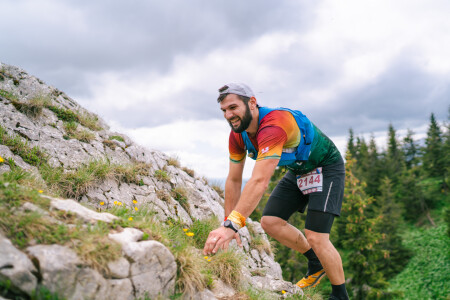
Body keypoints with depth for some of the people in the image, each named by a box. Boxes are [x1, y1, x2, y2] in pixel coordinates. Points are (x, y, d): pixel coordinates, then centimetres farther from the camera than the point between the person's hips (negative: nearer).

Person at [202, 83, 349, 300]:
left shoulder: (273, 125, -37)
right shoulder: (238, 135, -10)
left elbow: (259, 181, -47)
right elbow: (233, 180, -4)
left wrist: (231, 225, -52)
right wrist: (228, 225, -6)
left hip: (325, 168, -8)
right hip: (298, 171, 8)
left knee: (315, 238, -15)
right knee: (270, 222, -4)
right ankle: (316, 264, 18)